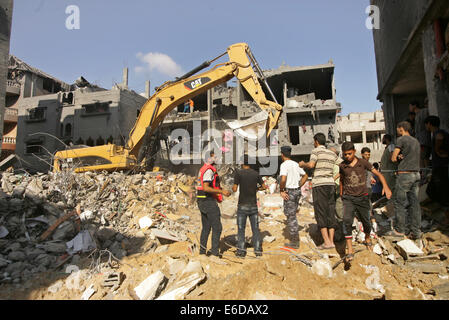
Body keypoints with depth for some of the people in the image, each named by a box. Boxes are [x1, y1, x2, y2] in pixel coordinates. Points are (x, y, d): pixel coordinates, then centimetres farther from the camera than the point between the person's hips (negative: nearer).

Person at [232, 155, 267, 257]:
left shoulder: (238, 173, -8)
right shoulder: (256, 173, 3)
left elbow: (235, 189, -11)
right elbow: (264, 187, 9)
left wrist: (233, 187, 10)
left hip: (242, 206, -3)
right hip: (253, 205, 3)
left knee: (241, 229, 7)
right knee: (255, 228, 10)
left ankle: (241, 251, 7)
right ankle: (258, 250, 11)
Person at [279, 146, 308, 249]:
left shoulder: (284, 165, -13)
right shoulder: (296, 164, 11)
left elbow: (283, 179, -27)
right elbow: (305, 176, 20)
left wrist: (281, 190, -14)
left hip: (289, 192, -8)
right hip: (297, 191, 8)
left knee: (290, 216, 1)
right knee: (292, 215, 19)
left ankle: (295, 242, 8)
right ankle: (295, 238, 26)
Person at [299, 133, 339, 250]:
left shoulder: (316, 151, -3)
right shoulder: (332, 154, 16)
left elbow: (311, 165, -18)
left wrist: (302, 164, 0)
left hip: (319, 185, -6)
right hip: (330, 184, 6)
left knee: (320, 214, -3)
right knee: (330, 213, 7)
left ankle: (327, 242, -7)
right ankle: (331, 241, 7)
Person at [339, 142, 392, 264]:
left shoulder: (363, 163, -4)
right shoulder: (342, 166, 0)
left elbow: (378, 174, 0)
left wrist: (386, 187, -14)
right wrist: (341, 194, 23)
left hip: (362, 197, 0)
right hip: (348, 198, 0)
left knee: (366, 222, 12)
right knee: (347, 220, -20)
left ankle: (367, 238, 47)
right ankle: (350, 251, -17)